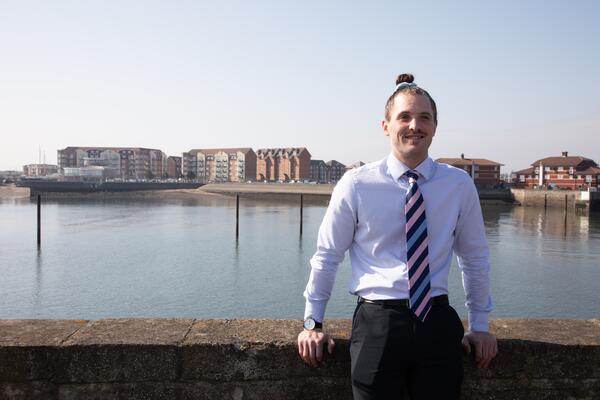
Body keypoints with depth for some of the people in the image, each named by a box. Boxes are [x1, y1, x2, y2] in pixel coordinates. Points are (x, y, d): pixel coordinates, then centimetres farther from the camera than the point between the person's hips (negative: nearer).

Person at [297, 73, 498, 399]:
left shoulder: (459, 185, 1)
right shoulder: (356, 185, -5)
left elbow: (475, 258, 13)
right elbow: (326, 256, 4)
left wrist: (480, 325, 16)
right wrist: (313, 323, 7)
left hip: (438, 323, 2)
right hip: (377, 323, -2)